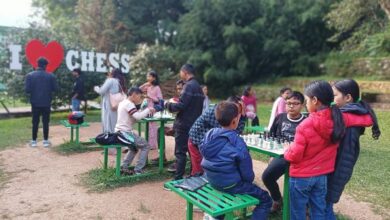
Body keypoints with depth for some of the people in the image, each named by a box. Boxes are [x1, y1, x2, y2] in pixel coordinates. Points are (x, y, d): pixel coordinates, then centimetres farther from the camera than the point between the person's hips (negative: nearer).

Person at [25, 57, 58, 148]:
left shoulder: (30, 75, -5)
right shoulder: (51, 76, -6)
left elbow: (27, 90, -9)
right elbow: (55, 88, -2)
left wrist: (33, 90, 12)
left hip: (35, 103, 1)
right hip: (46, 103, -1)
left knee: (35, 122, 9)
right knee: (45, 122, 7)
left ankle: (34, 141, 15)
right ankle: (46, 141, 11)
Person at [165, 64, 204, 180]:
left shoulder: (189, 85, -16)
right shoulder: (198, 86, 13)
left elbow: (181, 105, -22)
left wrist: (168, 104, -5)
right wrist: (178, 101, 18)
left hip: (184, 124, -9)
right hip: (194, 124, 9)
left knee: (180, 152, -3)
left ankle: (178, 178, 2)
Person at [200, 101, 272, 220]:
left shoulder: (210, 134, -8)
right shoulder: (238, 143, -25)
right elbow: (247, 174, -14)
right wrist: (250, 179, 7)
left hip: (212, 180, 7)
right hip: (230, 184, -7)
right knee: (265, 200, 9)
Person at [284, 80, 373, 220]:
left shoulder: (305, 126, -24)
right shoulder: (339, 119, -9)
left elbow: (294, 156, -19)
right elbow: (368, 119, 5)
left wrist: (287, 151, 2)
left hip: (301, 176, -5)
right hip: (322, 176, 5)